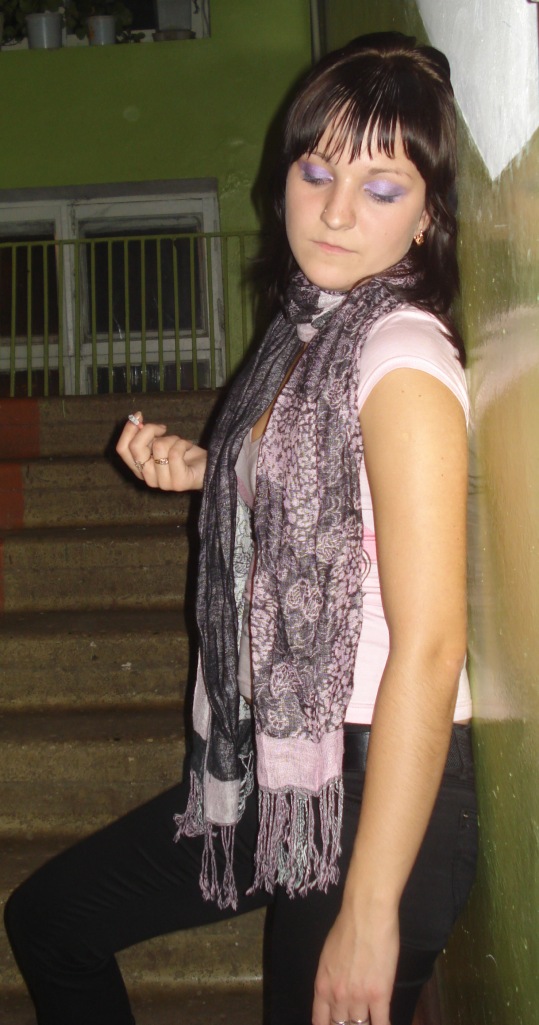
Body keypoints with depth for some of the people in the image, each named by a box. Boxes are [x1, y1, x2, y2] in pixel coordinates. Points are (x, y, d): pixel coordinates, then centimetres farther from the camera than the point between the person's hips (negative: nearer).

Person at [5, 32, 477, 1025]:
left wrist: (370, 911, -21)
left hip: (376, 775, -8)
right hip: (274, 761, 9)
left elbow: (430, 645, -22)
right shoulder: (306, 331, 6)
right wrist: (204, 472, 0)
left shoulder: (405, 352, -18)